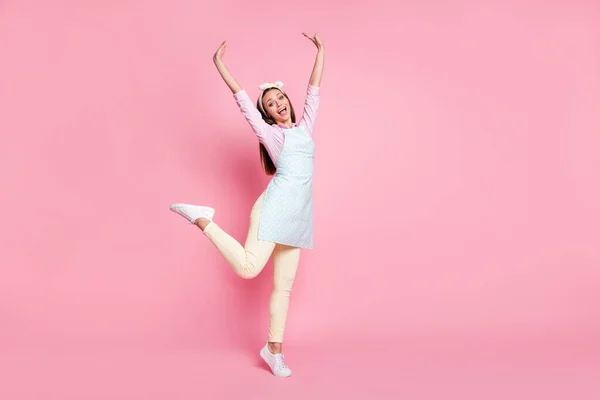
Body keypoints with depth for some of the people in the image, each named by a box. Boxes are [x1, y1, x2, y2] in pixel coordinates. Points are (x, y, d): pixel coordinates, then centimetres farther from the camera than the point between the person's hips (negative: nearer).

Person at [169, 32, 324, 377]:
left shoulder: (305, 126, 22)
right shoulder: (269, 133, 9)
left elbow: (314, 90, 26)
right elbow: (242, 98, 6)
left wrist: (321, 51, 28)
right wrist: (220, 64, 4)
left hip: (299, 213, 5)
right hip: (277, 204, -5)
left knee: (284, 285, 6)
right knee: (248, 267, -20)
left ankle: (274, 349, 14)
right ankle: (203, 220, -2)